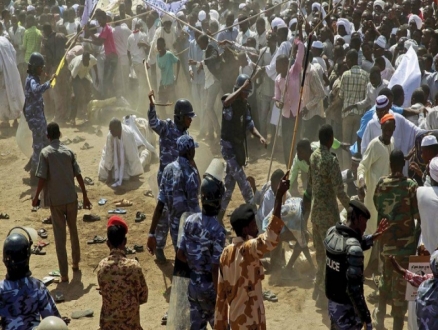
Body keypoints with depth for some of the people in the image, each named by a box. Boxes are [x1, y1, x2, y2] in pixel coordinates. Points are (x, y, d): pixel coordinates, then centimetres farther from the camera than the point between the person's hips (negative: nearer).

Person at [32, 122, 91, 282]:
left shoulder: (45, 153, -7)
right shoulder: (68, 151, 2)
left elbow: (42, 178, -12)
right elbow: (78, 175, 1)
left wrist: (36, 197, 0)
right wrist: (85, 196, 9)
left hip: (55, 199, -3)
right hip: (71, 198, 3)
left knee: (60, 236, 1)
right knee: (73, 230, 22)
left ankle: (64, 274, 1)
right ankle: (76, 263, 36)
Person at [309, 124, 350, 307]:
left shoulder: (313, 156, 4)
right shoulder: (331, 160, -20)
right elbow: (339, 190, -22)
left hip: (315, 211, 8)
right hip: (328, 213, -8)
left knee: (320, 252, 19)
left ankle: (318, 289, 28)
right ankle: (323, 296, 7)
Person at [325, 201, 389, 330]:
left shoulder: (332, 233, -3)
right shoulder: (353, 248, -27)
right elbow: (354, 289, -27)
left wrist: (372, 238, 9)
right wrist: (366, 318, -21)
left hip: (332, 303, 8)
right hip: (347, 308, -8)